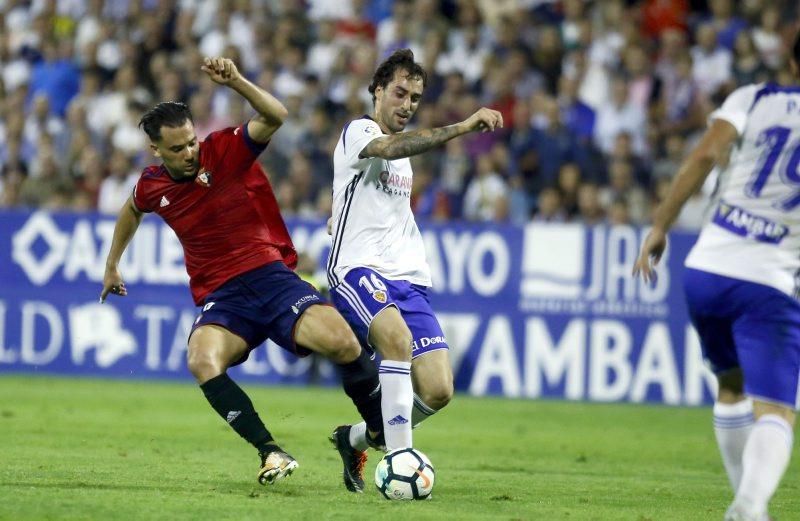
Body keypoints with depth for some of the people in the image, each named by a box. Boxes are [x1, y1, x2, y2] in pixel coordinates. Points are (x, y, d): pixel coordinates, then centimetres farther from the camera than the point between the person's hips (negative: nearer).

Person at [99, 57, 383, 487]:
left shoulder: (226, 149, -4)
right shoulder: (151, 186, 7)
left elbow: (275, 117, -21)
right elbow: (132, 211, 33)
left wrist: (235, 81, -35)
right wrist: (112, 264, 41)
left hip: (272, 276, -2)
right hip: (222, 298, 2)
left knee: (341, 341, -27)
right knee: (202, 360, -33)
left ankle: (382, 433, -3)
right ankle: (271, 453, -31)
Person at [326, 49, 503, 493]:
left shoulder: (406, 153, 22)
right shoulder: (358, 132, -3)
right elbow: (391, 147, -28)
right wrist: (462, 127, -38)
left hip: (408, 279, 7)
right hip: (358, 270, -7)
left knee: (438, 391, -7)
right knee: (398, 338, -37)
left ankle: (355, 439, 18)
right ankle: (399, 457, -37)